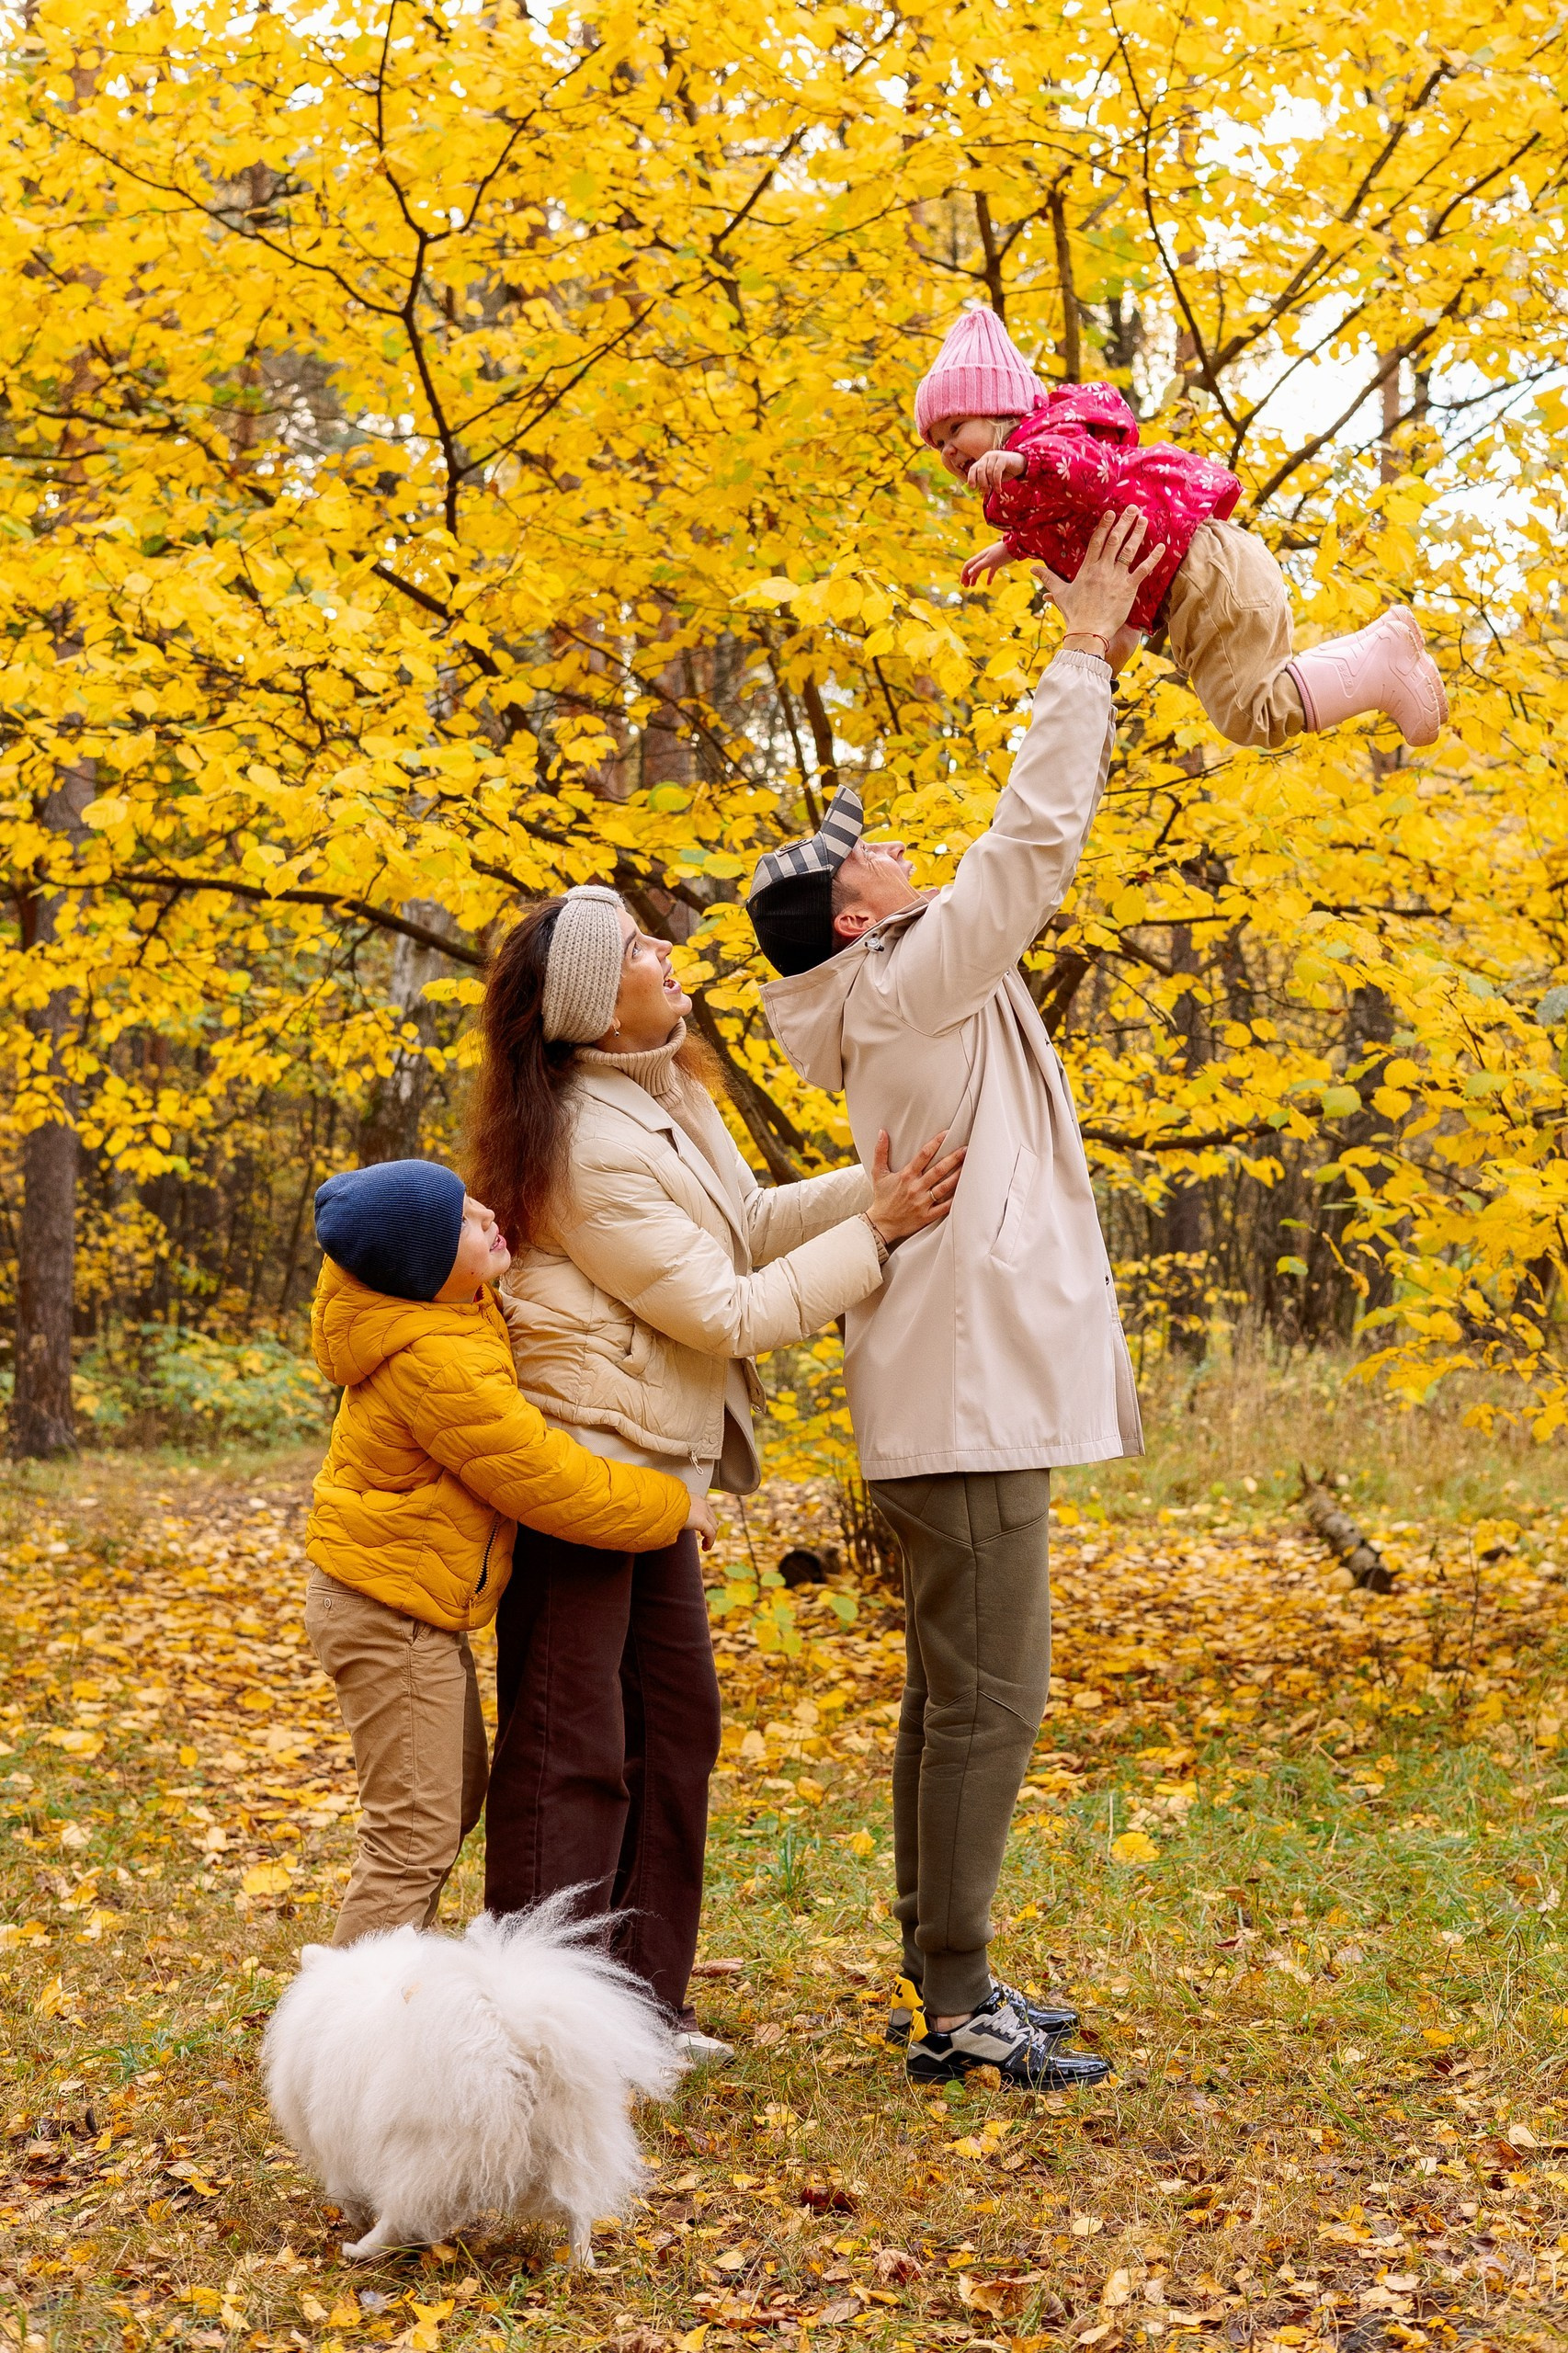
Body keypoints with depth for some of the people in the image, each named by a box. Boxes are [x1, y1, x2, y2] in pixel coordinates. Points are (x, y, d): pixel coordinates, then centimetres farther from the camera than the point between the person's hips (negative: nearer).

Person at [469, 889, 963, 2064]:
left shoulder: (665, 1092, 6)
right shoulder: (594, 1146, -24)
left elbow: (746, 1225, 14)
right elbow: (729, 1313, -20)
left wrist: (879, 1184, 3)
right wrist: (874, 1232, -17)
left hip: (651, 1475, 10)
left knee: (676, 1726, 15)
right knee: (570, 1753, -3)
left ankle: (643, 1999, 25)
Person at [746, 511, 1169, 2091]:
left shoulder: (910, 998, 15)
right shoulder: (912, 985, -12)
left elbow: (1026, 858, 21)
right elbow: (1033, 835, -16)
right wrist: (1083, 649, -10)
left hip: (959, 1392, 10)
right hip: (964, 1394, -10)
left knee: (952, 1696, 13)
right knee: (984, 1701, -8)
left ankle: (945, 1985, 21)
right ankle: (952, 2007, -3)